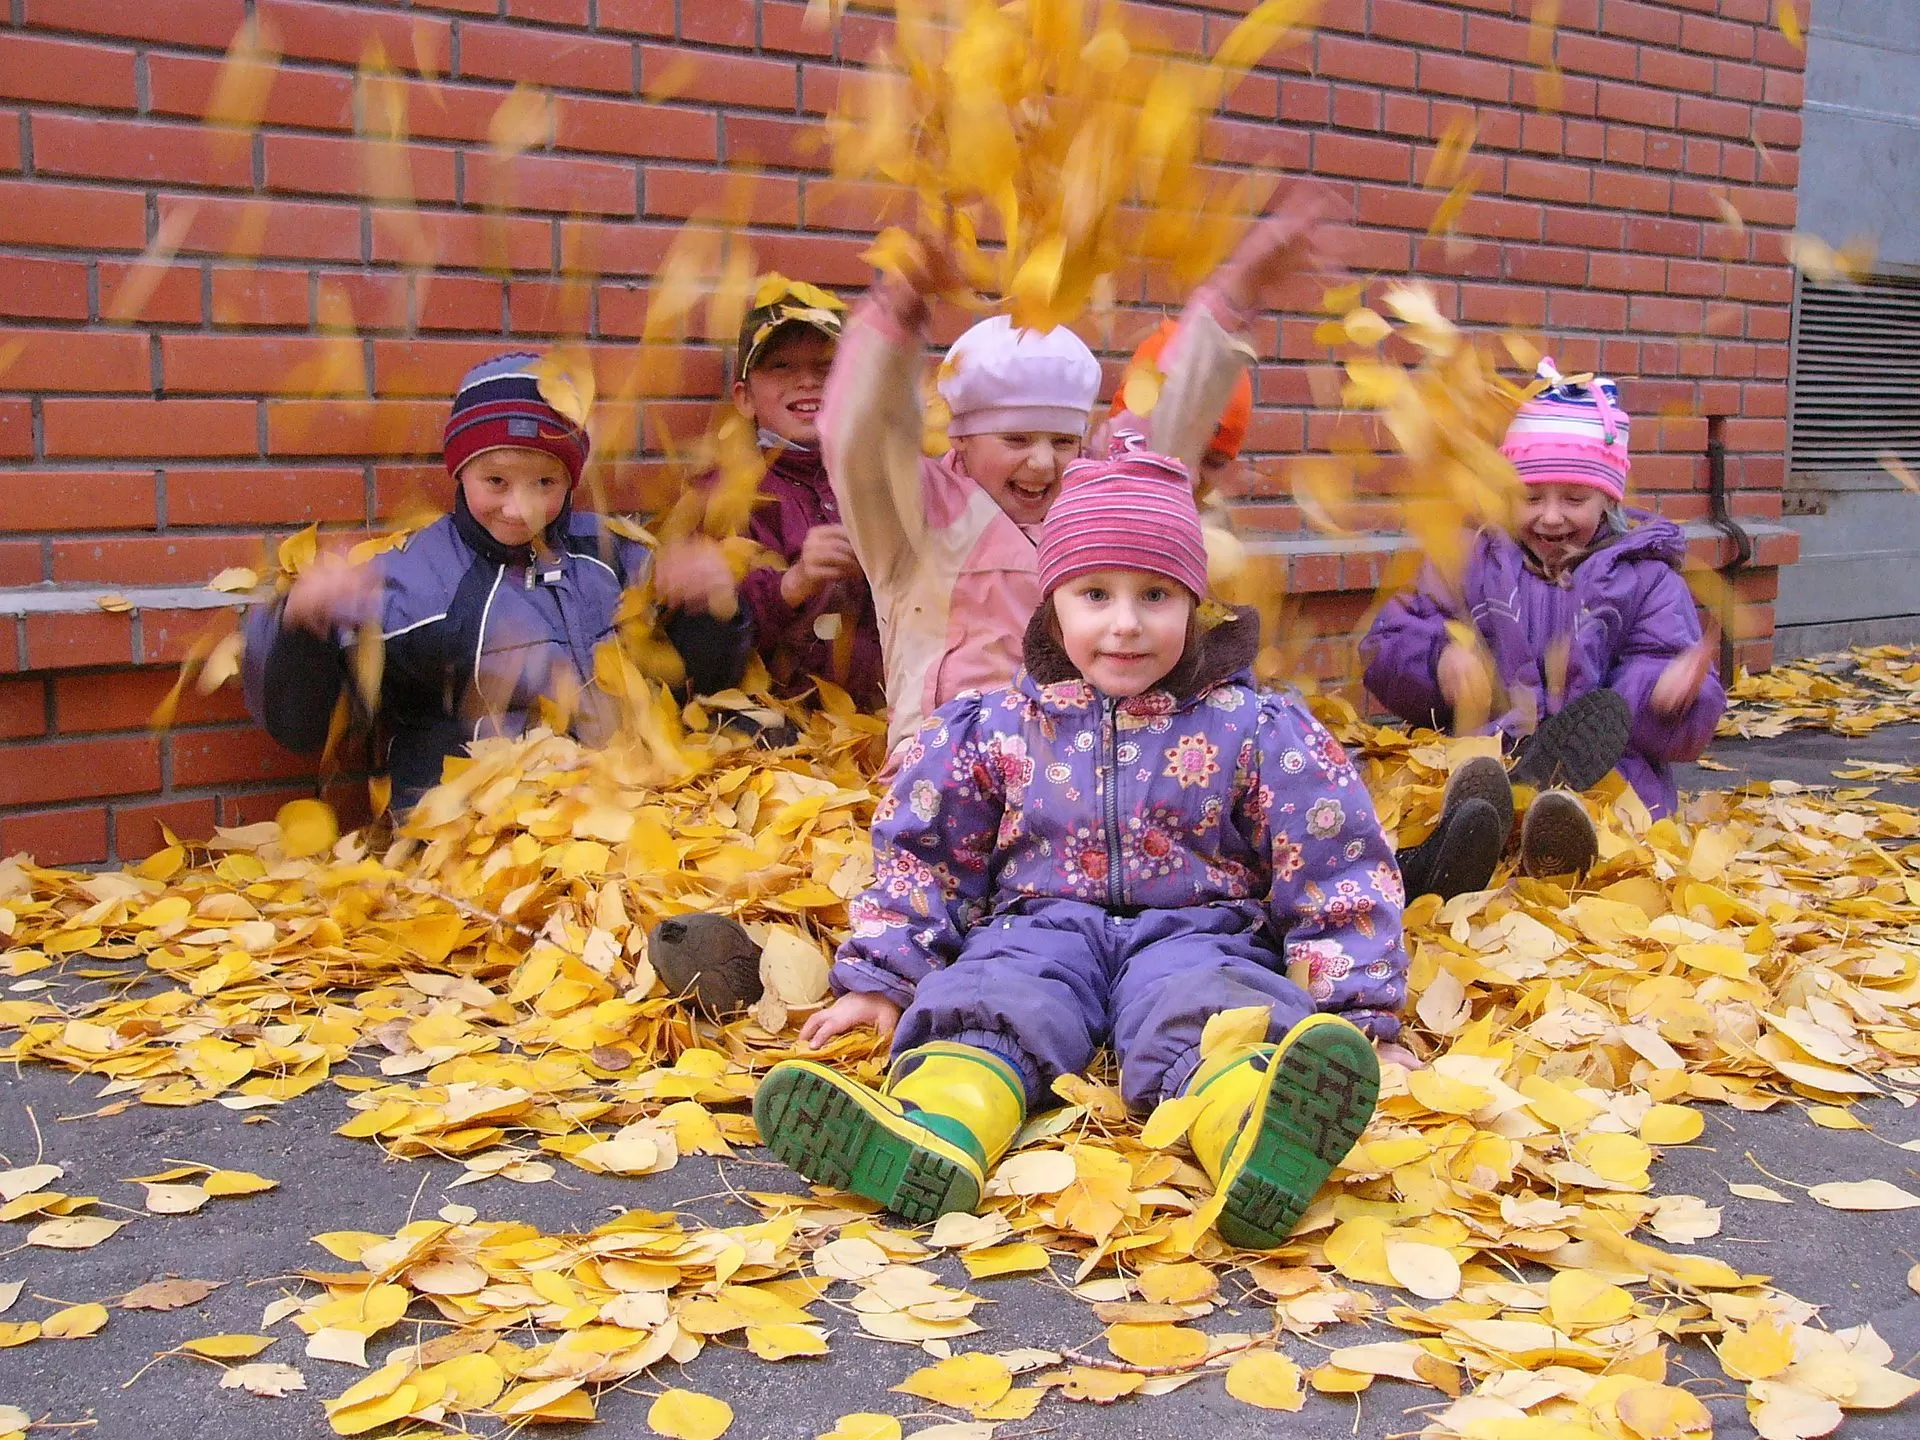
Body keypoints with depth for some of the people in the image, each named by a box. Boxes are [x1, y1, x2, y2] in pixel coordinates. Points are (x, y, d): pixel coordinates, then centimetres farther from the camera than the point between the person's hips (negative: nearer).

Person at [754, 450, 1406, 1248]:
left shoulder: (1253, 731, 4)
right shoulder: (995, 728, 9)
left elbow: (1334, 870, 3)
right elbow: (922, 855, 15)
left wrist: (1363, 1017, -4)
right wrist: (877, 979, 7)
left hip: (1194, 932, -2)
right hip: (1042, 922, 2)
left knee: (1208, 1016, -35)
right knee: (985, 1002, -31)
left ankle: (1265, 1146, -69)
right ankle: (930, 1136, -63)